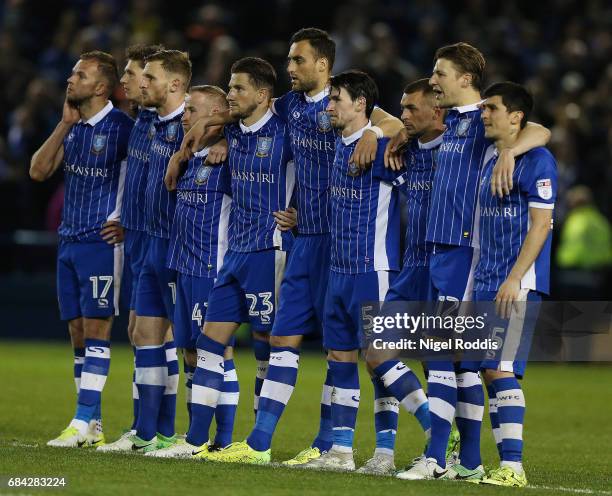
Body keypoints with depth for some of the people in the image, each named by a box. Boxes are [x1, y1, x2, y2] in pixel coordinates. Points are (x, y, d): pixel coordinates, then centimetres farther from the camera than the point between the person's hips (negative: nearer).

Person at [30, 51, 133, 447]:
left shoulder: (121, 128, -10)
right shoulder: (73, 127, 12)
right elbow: (39, 171, 5)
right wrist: (65, 124, 0)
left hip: (102, 241, -8)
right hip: (69, 242, 8)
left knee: (96, 329, -8)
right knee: (78, 332, 7)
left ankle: (84, 422, -9)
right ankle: (93, 426, 11)